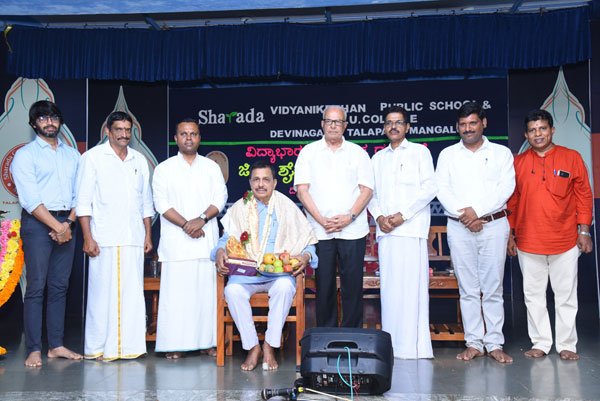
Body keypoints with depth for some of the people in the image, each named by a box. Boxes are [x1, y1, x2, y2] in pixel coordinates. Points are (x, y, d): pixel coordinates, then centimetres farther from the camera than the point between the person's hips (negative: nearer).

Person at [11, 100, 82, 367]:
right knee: (36, 287, -5)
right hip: (37, 223, -4)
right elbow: (30, 199, -9)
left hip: (66, 224, 5)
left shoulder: (72, 155, 15)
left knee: (59, 287, 6)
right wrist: (56, 226, -14)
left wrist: (69, 223, -6)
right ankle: (34, 350, -2)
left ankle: (56, 345, 12)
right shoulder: (25, 155, 0)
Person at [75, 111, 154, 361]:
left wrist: (148, 235, 13)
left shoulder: (139, 160, 16)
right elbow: (83, 201, -3)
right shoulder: (93, 158, 2)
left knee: (132, 292, 4)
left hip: (133, 239, 4)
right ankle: (99, 348, 5)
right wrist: (88, 237, -10)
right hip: (104, 239, -4)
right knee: (103, 292, -3)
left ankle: (130, 345, 11)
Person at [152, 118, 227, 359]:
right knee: (175, 290, -5)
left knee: (207, 289, 0)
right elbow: (161, 203, -1)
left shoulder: (211, 167, 14)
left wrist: (201, 219, -12)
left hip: (207, 238, 2)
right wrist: (186, 225, -12)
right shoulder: (164, 169, 8)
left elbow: (220, 198, 5)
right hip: (176, 240, -1)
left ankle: (208, 341, 6)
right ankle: (174, 344, 0)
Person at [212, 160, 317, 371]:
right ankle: (252, 346, -16)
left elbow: (308, 242, 9)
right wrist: (220, 251, -8)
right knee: (232, 290, -31)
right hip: (245, 273, 1)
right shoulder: (239, 208, 16)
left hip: (279, 273, -1)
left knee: (285, 287, -35)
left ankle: (269, 346, -21)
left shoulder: (287, 208, 11)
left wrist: (305, 256, -13)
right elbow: (226, 239, 15)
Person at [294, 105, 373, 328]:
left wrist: (350, 217, -11)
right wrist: (321, 220, -9)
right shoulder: (308, 152, 9)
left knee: (353, 284, 1)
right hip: (319, 231, 0)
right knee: (324, 284, 4)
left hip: (352, 229, 0)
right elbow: (302, 189, 1)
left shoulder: (358, 153, 10)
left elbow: (367, 190, 4)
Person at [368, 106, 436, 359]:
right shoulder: (378, 158, 21)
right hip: (385, 230, 4)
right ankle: (391, 345, 9)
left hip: (411, 228, -4)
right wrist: (378, 216, -4)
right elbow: (371, 192, 16)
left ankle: (414, 346, -5)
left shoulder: (419, 152, 7)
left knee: (412, 286, -8)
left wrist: (402, 214, -11)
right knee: (389, 286, 4)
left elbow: (429, 189, -3)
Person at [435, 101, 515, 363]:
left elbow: (506, 188, -4)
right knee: (468, 289, 3)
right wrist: (464, 216, -12)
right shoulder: (448, 155, 10)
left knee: (493, 288, 1)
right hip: (459, 227, 1)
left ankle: (495, 344, 6)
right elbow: (442, 190, 1)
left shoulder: (501, 153, 8)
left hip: (494, 225, -1)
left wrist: (477, 211, -14)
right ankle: (474, 343, 9)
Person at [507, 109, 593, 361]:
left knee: (566, 296, 5)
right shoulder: (518, 162, 4)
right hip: (528, 242, 1)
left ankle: (566, 344, 16)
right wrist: (510, 234, 6)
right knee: (533, 295, 7)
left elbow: (584, 195, 3)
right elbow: (512, 201, 7)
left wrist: (584, 231, -1)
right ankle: (541, 343, 18)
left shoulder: (572, 158, 1)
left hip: (565, 241, -1)